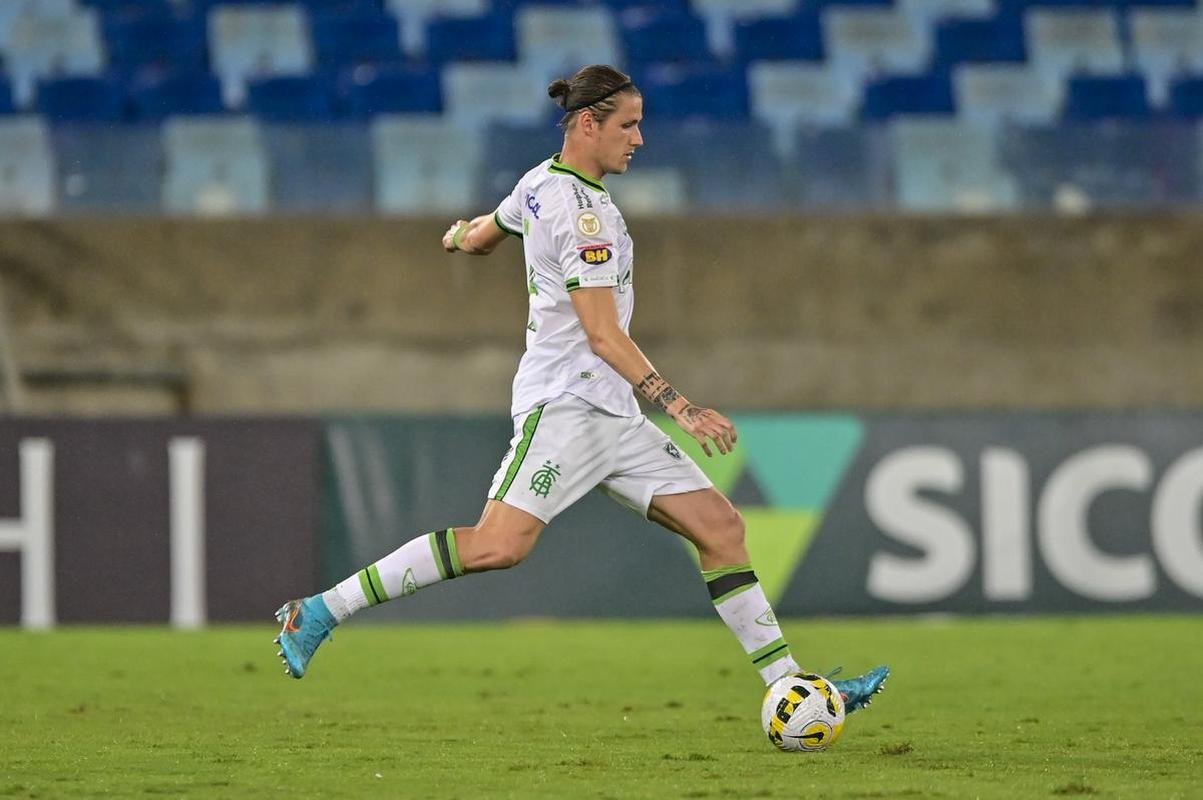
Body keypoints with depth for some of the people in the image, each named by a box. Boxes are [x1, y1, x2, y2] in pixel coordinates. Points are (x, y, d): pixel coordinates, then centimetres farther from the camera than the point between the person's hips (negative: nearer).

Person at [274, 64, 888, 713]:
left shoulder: (541, 184, 15)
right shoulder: (582, 208, -14)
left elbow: (479, 238, 34)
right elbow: (602, 333, -19)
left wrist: (460, 235, 58)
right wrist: (675, 404, -24)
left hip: (611, 417, 10)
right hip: (564, 408, -10)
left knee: (720, 525, 3)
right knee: (499, 545, -23)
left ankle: (787, 683, 1)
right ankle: (321, 610, -16)